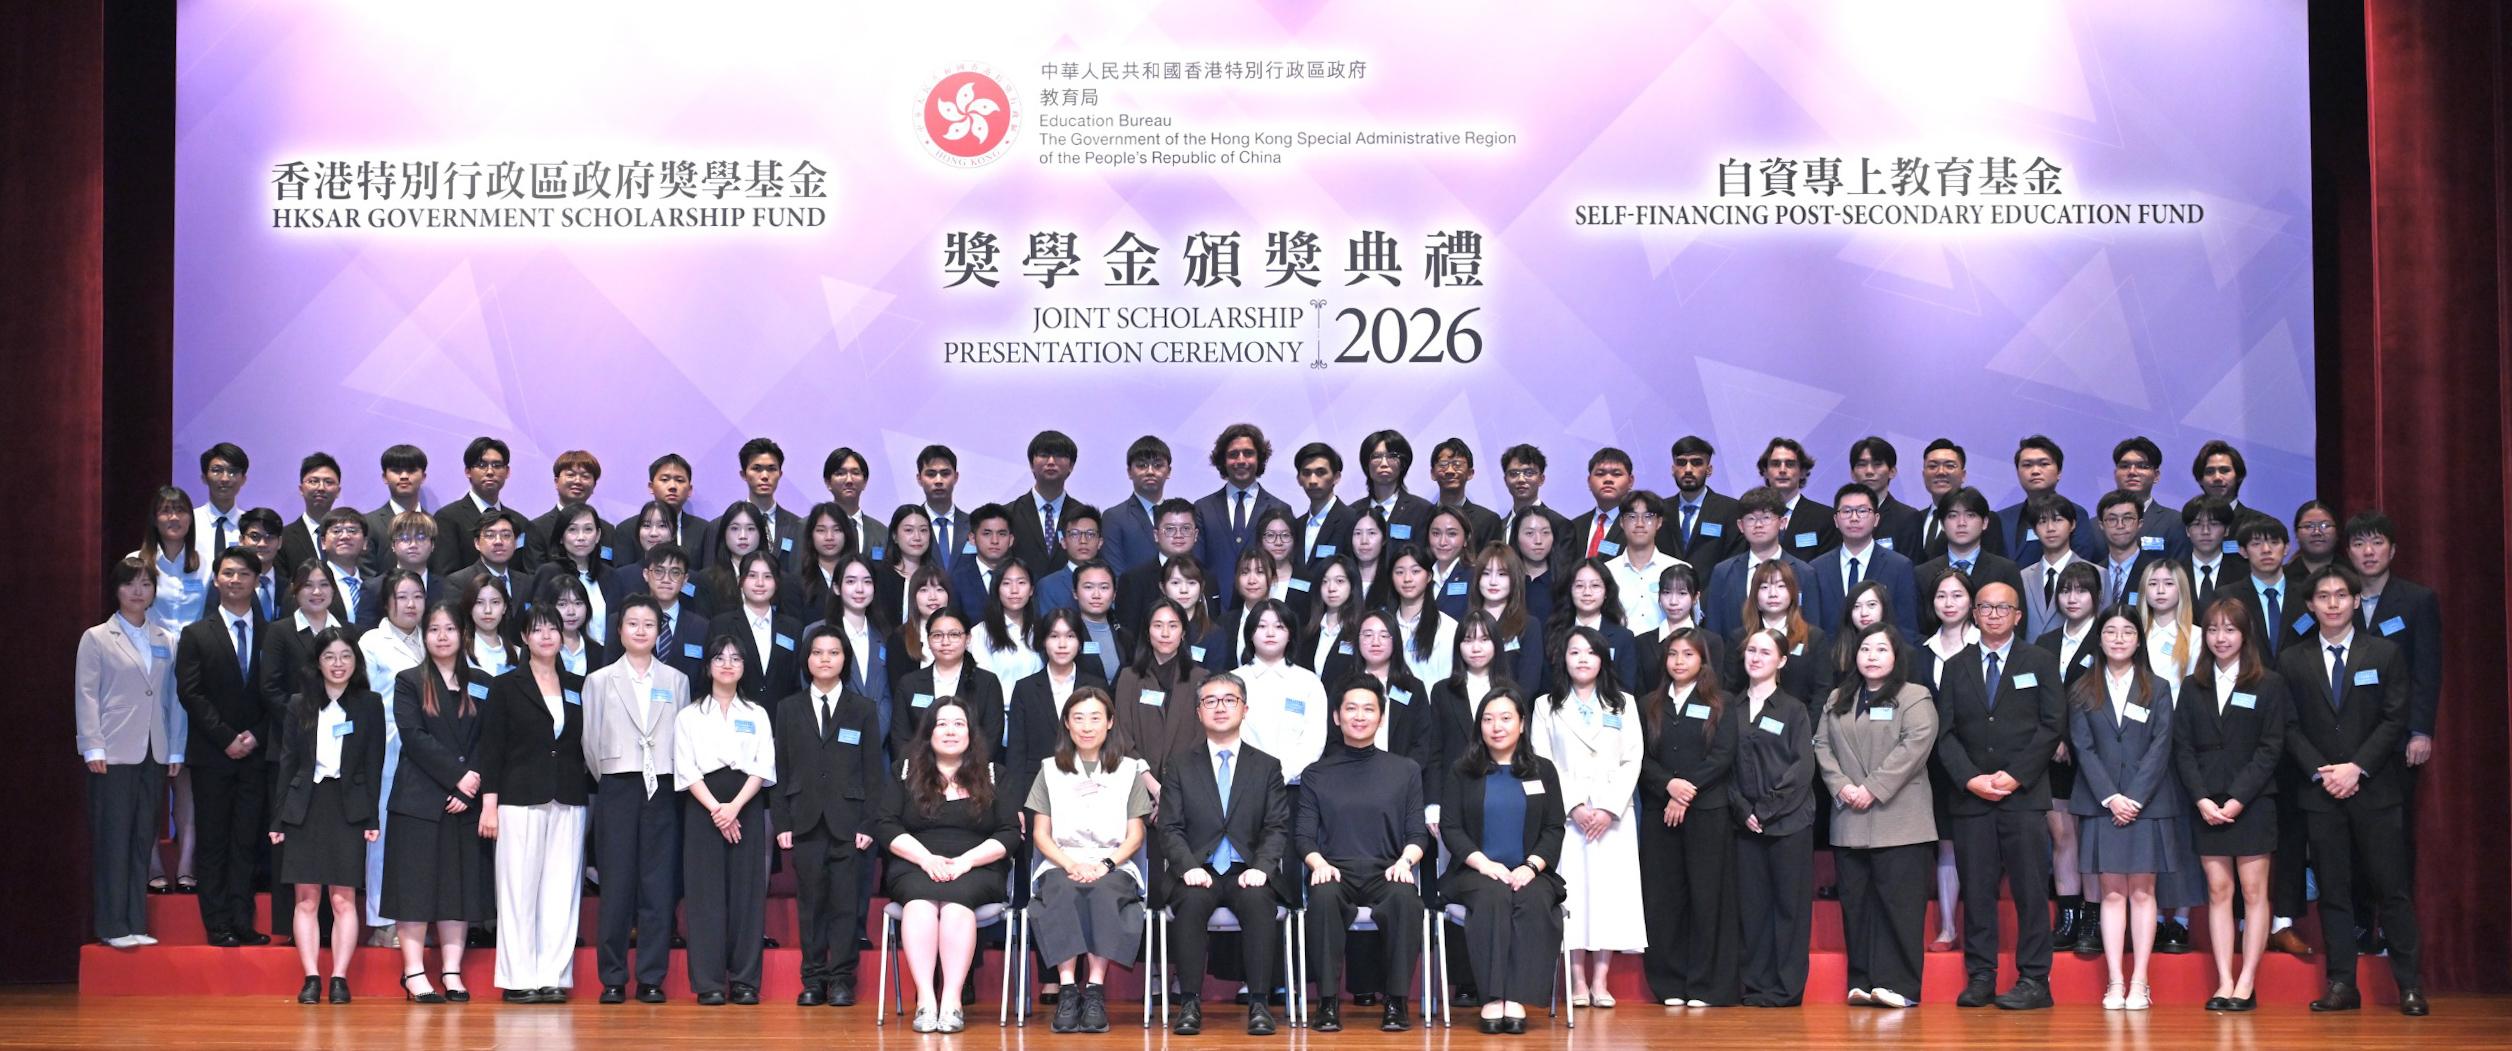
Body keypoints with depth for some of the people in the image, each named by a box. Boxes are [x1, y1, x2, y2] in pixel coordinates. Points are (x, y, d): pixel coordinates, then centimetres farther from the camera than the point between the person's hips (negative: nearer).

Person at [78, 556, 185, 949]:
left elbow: (174, 698, 10)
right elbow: (86, 695, -1)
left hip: (154, 754, 3)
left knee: (143, 840, 6)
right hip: (114, 754, -3)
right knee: (113, 839, -2)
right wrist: (93, 749, -9)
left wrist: (176, 751, 5)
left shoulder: (166, 641, 12)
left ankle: (136, 924, 11)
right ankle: (113, 926, 3)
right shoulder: (96, 638, 3)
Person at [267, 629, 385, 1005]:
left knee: (344, 900, -2)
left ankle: (339, 978, 0)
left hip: (348, 808, -1)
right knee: (307, 899, 0)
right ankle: (311, 978, 2)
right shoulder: (299, 705, 8)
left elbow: (374, 765, 3)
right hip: (305, 808, 2)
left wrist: (372, 818, -4)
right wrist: (277, 818, 4)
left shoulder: (370, 705, 4)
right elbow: (287, 762, 8)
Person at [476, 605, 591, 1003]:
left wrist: (589, 792, 6)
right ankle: (519, 978, 2)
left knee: (562, 889, 0)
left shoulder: (578, 687, 13)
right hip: (520, 800, -3)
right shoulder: (506, 686, 4)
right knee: (519, 889, -2)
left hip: (568, 803, 3)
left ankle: (553, 976, 4)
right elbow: (491, 747, 0)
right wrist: (489, 803, -6)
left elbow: (587, 746, 14)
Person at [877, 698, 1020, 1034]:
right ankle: (925, 1000, -44)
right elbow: (884, 826, 5)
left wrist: (966, 861, -10)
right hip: (914, 867, 0)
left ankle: (952, 1000, -43)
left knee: (955, 899, -35)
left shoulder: (992, 777, 15)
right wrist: (926, 858, -10)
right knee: (921, 899, -35)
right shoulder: (904, 774, 16)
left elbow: (1010, 833, 5)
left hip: (976, 871, 0)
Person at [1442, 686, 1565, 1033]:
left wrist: (1531, 865, -11)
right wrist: (1484, 863, -13)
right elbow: (1450, 827, 3)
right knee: (1494, 897, -35)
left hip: (1529, 872, 1)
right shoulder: (1463, 771, 11)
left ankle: (1517, 999, -39)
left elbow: (1555, 828, 7)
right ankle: (1492, 998, -38)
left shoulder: (1543, 770, 15)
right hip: (1476, 871, -1)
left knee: (1535, 901, -34)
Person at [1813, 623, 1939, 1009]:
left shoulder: (1915, 698, 1)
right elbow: (1823, 746, 10)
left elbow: (1914, 746, -11)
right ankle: (1861, 982, 10)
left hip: (1899, 821, -5)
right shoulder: (1838, 701, 18)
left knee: (1899, 902, -7)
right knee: (1856, 901, 6)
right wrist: (1842, 787, -7)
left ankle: (1899, 984, -5)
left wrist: (1873, 788, -15)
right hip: (1849, 822, 5)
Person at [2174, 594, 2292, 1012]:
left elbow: (2270, 749, -5)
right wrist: (2201, 799, -7)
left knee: (2254, 891, -2)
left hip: (2252, 802, -3)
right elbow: (2182, 748, 6)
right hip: (2207, 803, 3)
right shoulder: (2193, 687, 11)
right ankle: (2224, 983, 3)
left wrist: (2238, 799, -13)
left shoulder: (2269, 684, 1)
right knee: (2218, 891, 2)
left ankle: (2246, 984, 0)